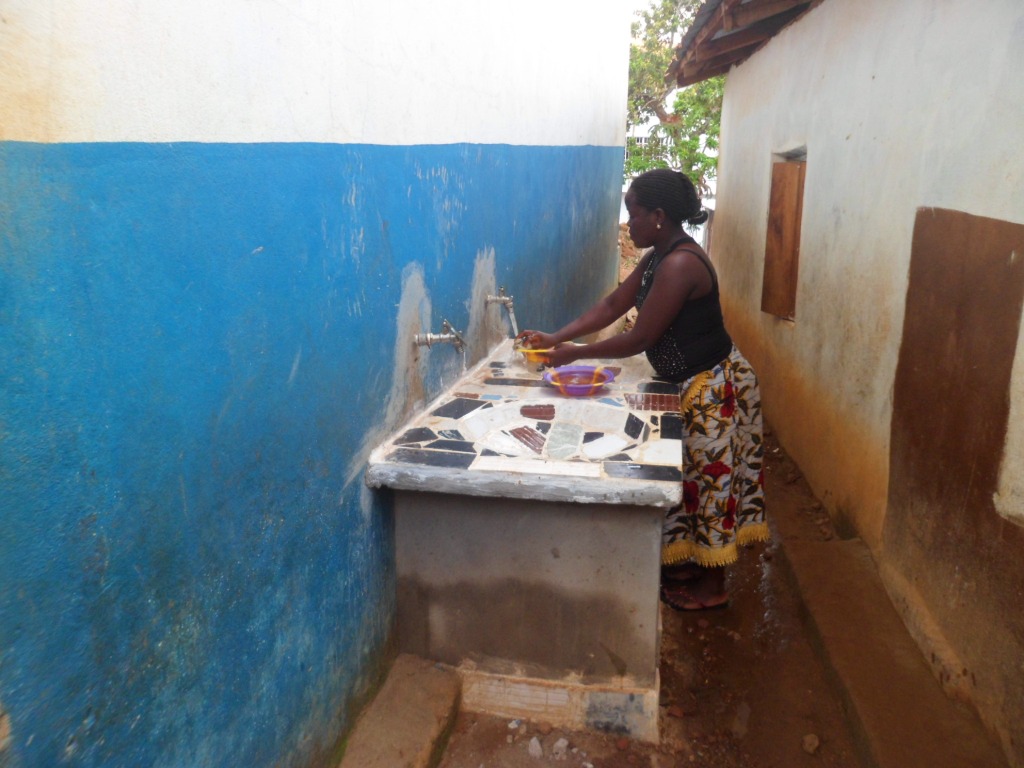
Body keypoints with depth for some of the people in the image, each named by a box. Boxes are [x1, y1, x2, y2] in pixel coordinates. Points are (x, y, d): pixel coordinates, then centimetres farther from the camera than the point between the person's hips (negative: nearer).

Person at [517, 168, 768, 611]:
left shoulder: (678, 265, -26)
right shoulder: (659, 256, 6)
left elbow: (639, 339, -24)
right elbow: (614, 305, 9)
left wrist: (574, 354, -14)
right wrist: (556, 338, 3)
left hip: (712, 386, -10)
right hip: (695, 382, 10)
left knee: (710, 479, 3)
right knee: (698, 476, 19)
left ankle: (712, 587, 21)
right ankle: (692, 562, 35)